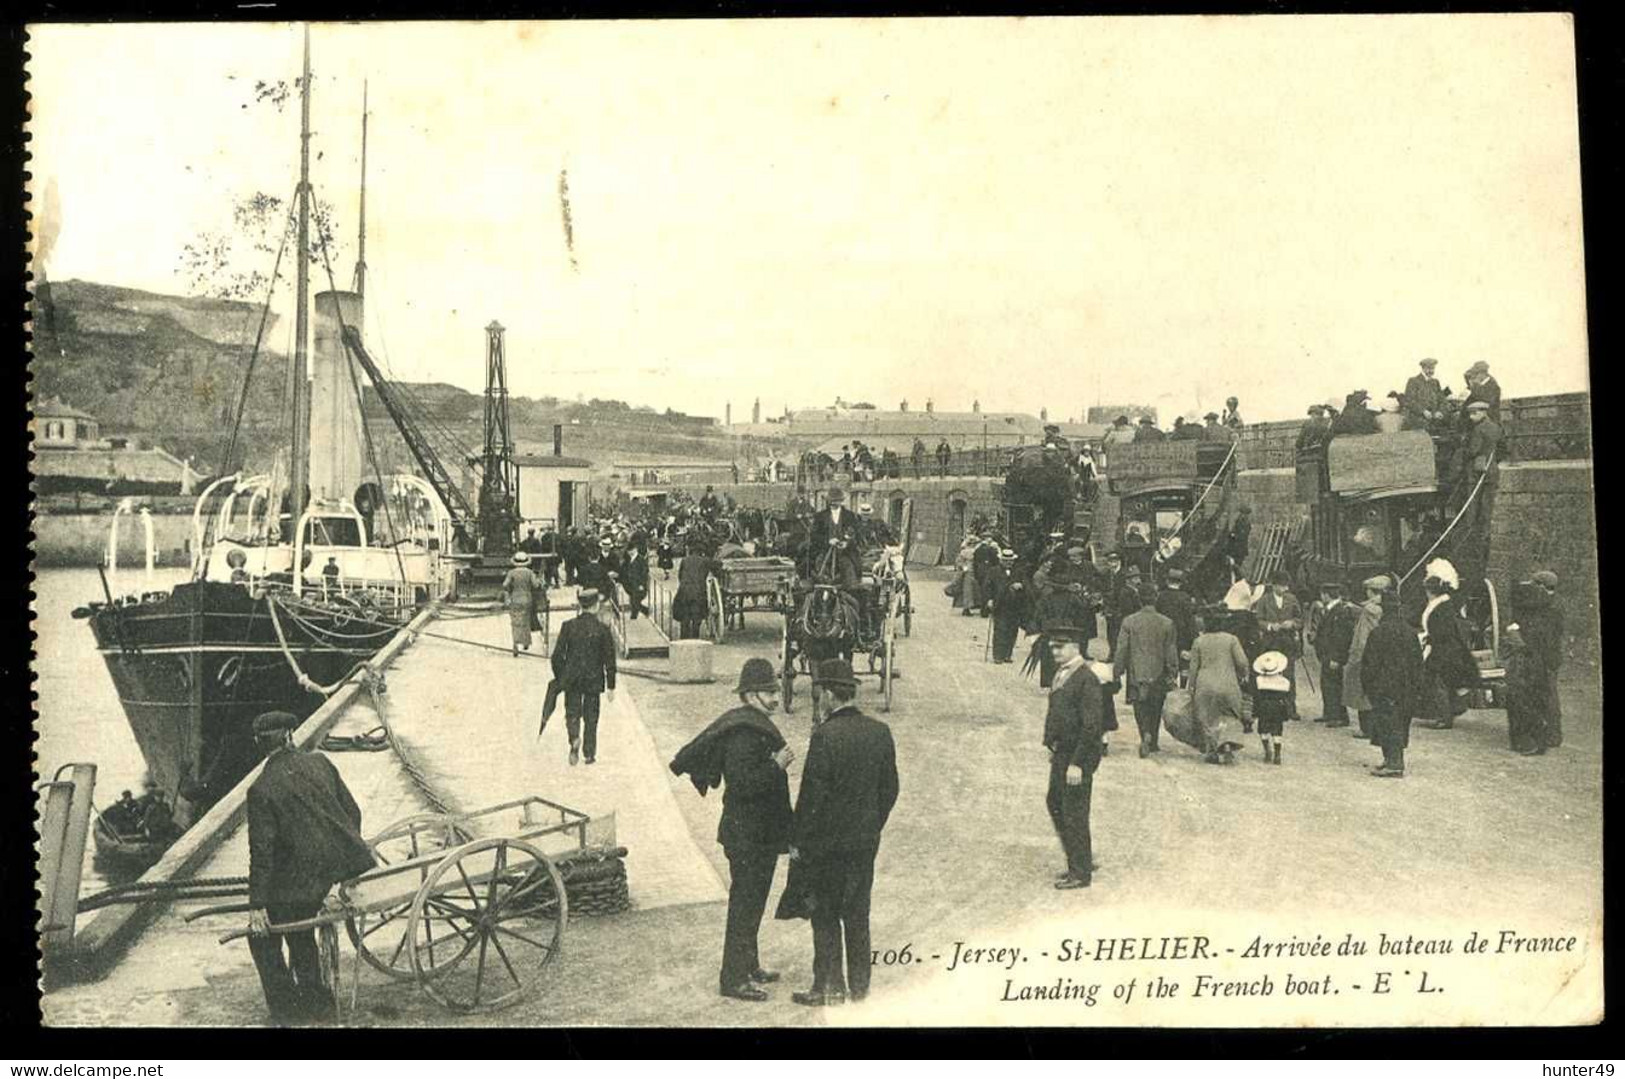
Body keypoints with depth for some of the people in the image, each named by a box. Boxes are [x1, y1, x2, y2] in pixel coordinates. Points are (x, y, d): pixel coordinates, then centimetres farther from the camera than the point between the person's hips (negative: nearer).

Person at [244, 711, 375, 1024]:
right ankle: (313, 998, 34)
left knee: (263, 937, 14)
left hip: (299, 878, -6)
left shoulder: (261, 789, -13)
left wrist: (257, 905, -7)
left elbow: (262, 851, -13)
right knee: (300, 930, 27)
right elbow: (352, 811, 7)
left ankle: (286, 1009, 15)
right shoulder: (319, 763, 0)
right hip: (343, 863, 6)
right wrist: (350, 850, 24)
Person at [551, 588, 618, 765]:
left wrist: (559, 678, 10)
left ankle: (575, 738, -15)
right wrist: (611, 686, 2)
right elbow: (610, 660, -6)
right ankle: (589, 754, 15)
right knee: (591, 717, 12)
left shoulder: (568, 626, -6)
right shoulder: (603, 629, -9)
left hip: (571, 679, 1)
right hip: (593, 680, 0)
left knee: (572, 713, 13)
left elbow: (557, 656, -4)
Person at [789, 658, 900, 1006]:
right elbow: (889, 789, 7)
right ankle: (859, 985, 21)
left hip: (827, 841, -6)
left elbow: (812, 794, -16)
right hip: (866, 840, 6)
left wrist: (798, 841, -7)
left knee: (826, 916, 6)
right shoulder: (880, 732, 0)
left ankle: (830, 987, 11)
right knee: (858, 915, 14)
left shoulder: (825, 735, -18)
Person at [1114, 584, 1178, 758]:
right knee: (1155, 709, 15)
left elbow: (1121, 649, -3)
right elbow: (1171, 651, 0)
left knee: (1140, 708, 5)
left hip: (1136, 673, -1)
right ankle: (1152, 743, 20)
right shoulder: (1167, 623, -5)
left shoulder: (1129, 621, -6)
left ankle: (1146, 735, -17)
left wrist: (1118, 672, 6)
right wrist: (1173, 673, 9)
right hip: (1158, 674, 1)